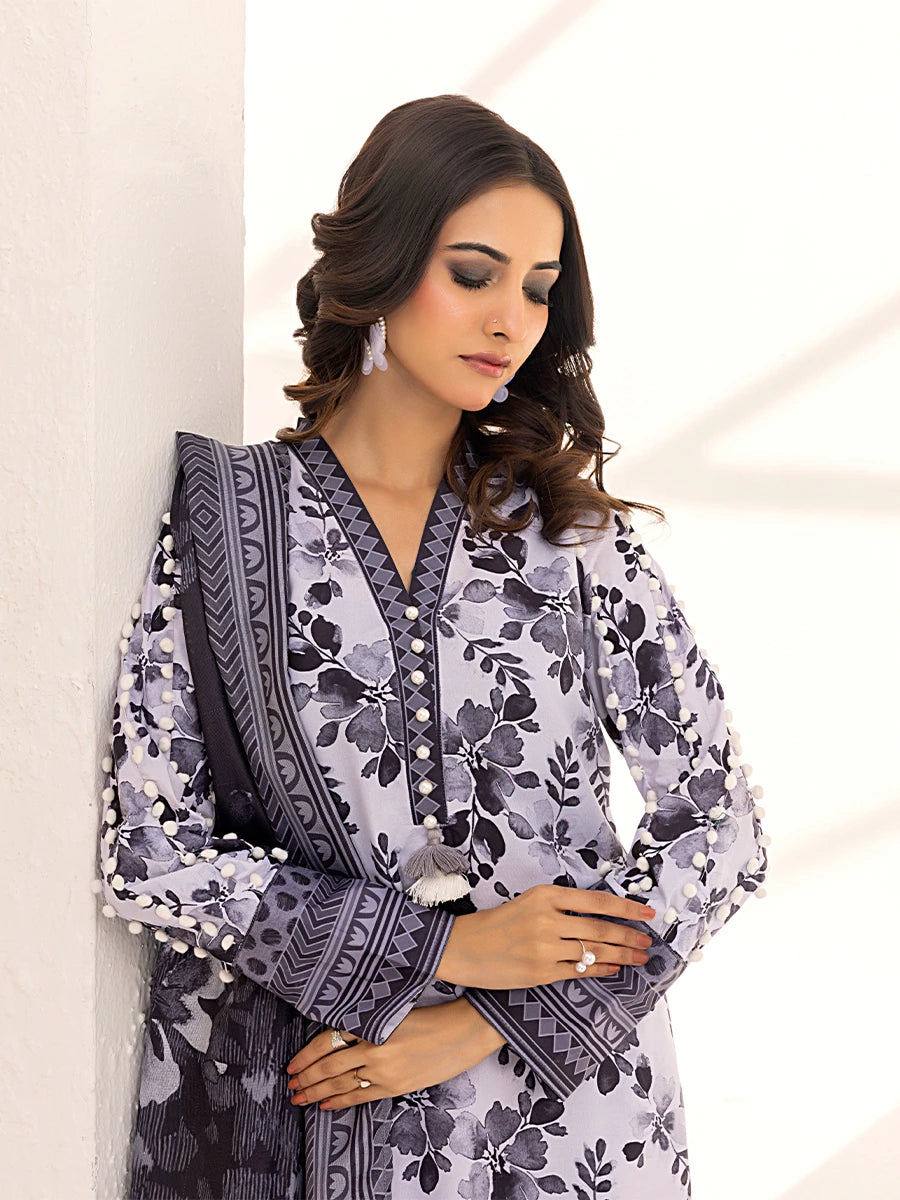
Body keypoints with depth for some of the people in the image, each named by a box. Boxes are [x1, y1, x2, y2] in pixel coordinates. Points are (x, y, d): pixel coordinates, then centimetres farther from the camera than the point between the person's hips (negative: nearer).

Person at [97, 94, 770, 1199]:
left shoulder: (573, 529, -2)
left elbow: (722, 824, -4)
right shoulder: (218, 525, -5)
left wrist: (484, 1023, -11)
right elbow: (144, 848, -8)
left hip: (579, 1099, 1)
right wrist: (444, 946, -14)